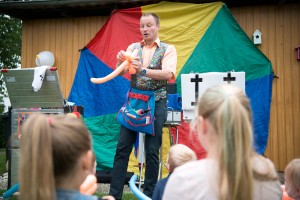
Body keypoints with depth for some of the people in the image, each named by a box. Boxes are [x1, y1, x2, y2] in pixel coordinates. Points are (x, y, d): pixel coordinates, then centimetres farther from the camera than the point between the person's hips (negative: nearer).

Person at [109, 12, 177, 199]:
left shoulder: (168, 49, 2)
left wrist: (143, 70, -30)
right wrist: (121, 62, -25)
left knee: (152, 152, 0)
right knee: (122, 149, 1)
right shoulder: (133, 47, 11)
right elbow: (121, 72, -1)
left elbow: (168, 74, -15)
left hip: (156, 103, -3)